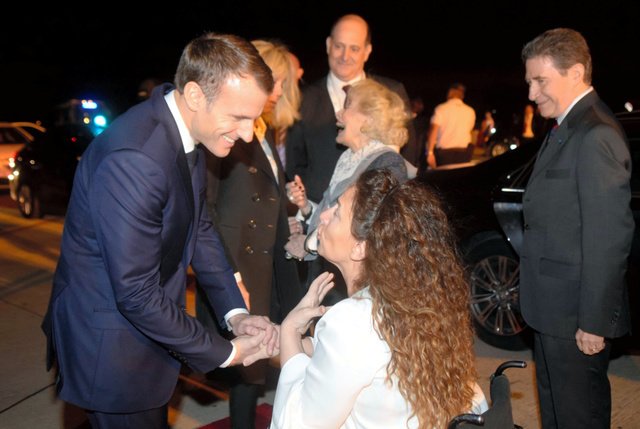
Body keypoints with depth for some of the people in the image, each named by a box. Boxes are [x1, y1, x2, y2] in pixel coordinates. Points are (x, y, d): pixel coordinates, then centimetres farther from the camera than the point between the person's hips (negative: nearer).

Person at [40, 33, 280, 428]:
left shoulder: (189, 130, -4)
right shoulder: (131, 160, -33)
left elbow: (200, 228, 5)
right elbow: (136, 295, -29)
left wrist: (236, 313, -4)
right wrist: (225, 352, -19)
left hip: (150, 333, 8)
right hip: (112, 347, -8)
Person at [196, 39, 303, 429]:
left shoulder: (267, 130, 12)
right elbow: (203, 205, -18)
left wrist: (289, 200, 1)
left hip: (266, 266, 7)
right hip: (236, 266, -7)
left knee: (254, 363, 15)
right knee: (247, 364, 5)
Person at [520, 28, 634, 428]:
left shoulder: (596, 136, -21)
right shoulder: (567, 129, 10)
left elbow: (609, 237, -24)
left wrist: (594, 322, -20)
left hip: (576, 316, -9)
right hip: (553, 308, 9)